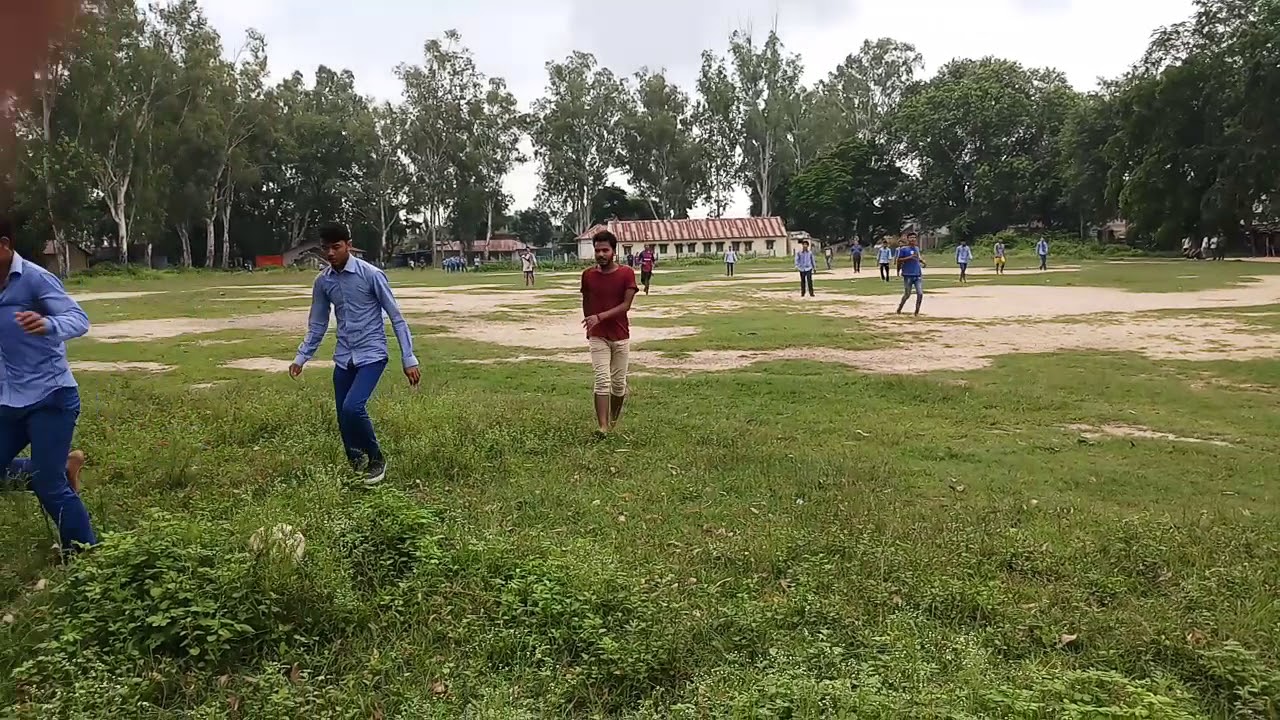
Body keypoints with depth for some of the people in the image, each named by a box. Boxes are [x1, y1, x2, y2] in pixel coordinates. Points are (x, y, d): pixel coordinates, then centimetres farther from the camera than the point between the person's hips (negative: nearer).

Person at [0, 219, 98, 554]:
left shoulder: (35, 278, -14)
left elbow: (79, 319, -25)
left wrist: (48, 325, -45)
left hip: (49, 398, -8)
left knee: (49, 486, -6)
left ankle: (86, 554, 9)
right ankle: (61, 469, 28)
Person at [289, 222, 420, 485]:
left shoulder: (371, 274, -12)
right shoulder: (322, 281, 4)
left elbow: (396, 317, -9)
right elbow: (317, 325, 16)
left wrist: (409, 359, -12)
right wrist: (301, 358, 8)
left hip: (371, 354, -6)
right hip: (344, 358, 6)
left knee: (353, 407, -23)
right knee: (344, 418, 4)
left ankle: (376, 458, 1)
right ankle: (358, 468, 22)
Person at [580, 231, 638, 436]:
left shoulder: (627, 273, -7)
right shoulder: (588, 275, -1)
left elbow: (626, 305, -14)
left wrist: (600, 317, -24)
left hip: (621, 336, 0)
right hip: (597, 336, 0)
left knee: (619, 381, 8)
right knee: (602, 380, -11)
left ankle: (614, 420, 28)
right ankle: (602, 425, -15)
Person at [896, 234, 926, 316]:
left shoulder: (917, 249, 14)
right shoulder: (903, 249, -4)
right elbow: (899, 260, -8)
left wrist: (921, 260, 8)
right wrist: (909, 257, -19)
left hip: (918, 275, 5)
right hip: (908, 275, -5)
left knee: (920, 294, -5)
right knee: (907, 294, 0)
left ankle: (917, 312, 6)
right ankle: (899, 309, 21)